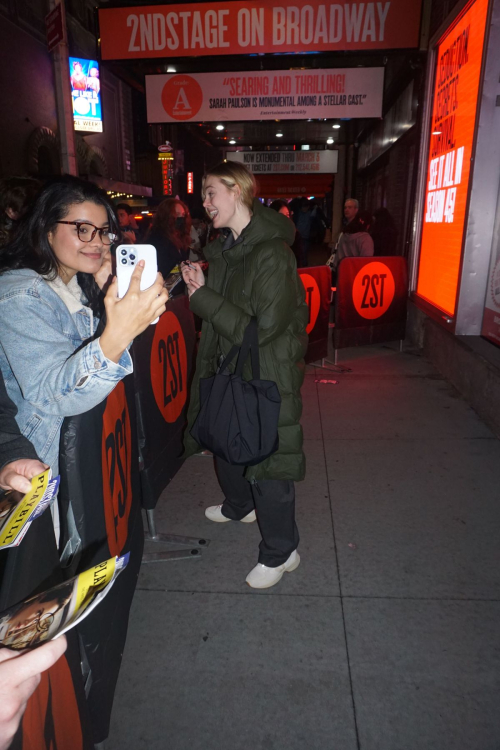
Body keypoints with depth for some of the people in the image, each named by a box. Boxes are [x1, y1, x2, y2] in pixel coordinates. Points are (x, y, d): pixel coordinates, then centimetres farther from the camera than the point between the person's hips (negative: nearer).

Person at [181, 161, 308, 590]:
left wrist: (204, 299, -21)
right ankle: (240, 505, 53)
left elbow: (262, 329, -26)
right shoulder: (225, 249, 7)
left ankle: (281, 551, 25)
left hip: (267, 379, -9)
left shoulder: (272, 255, -21)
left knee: (265, 463, 2)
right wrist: (200, 290, -4)